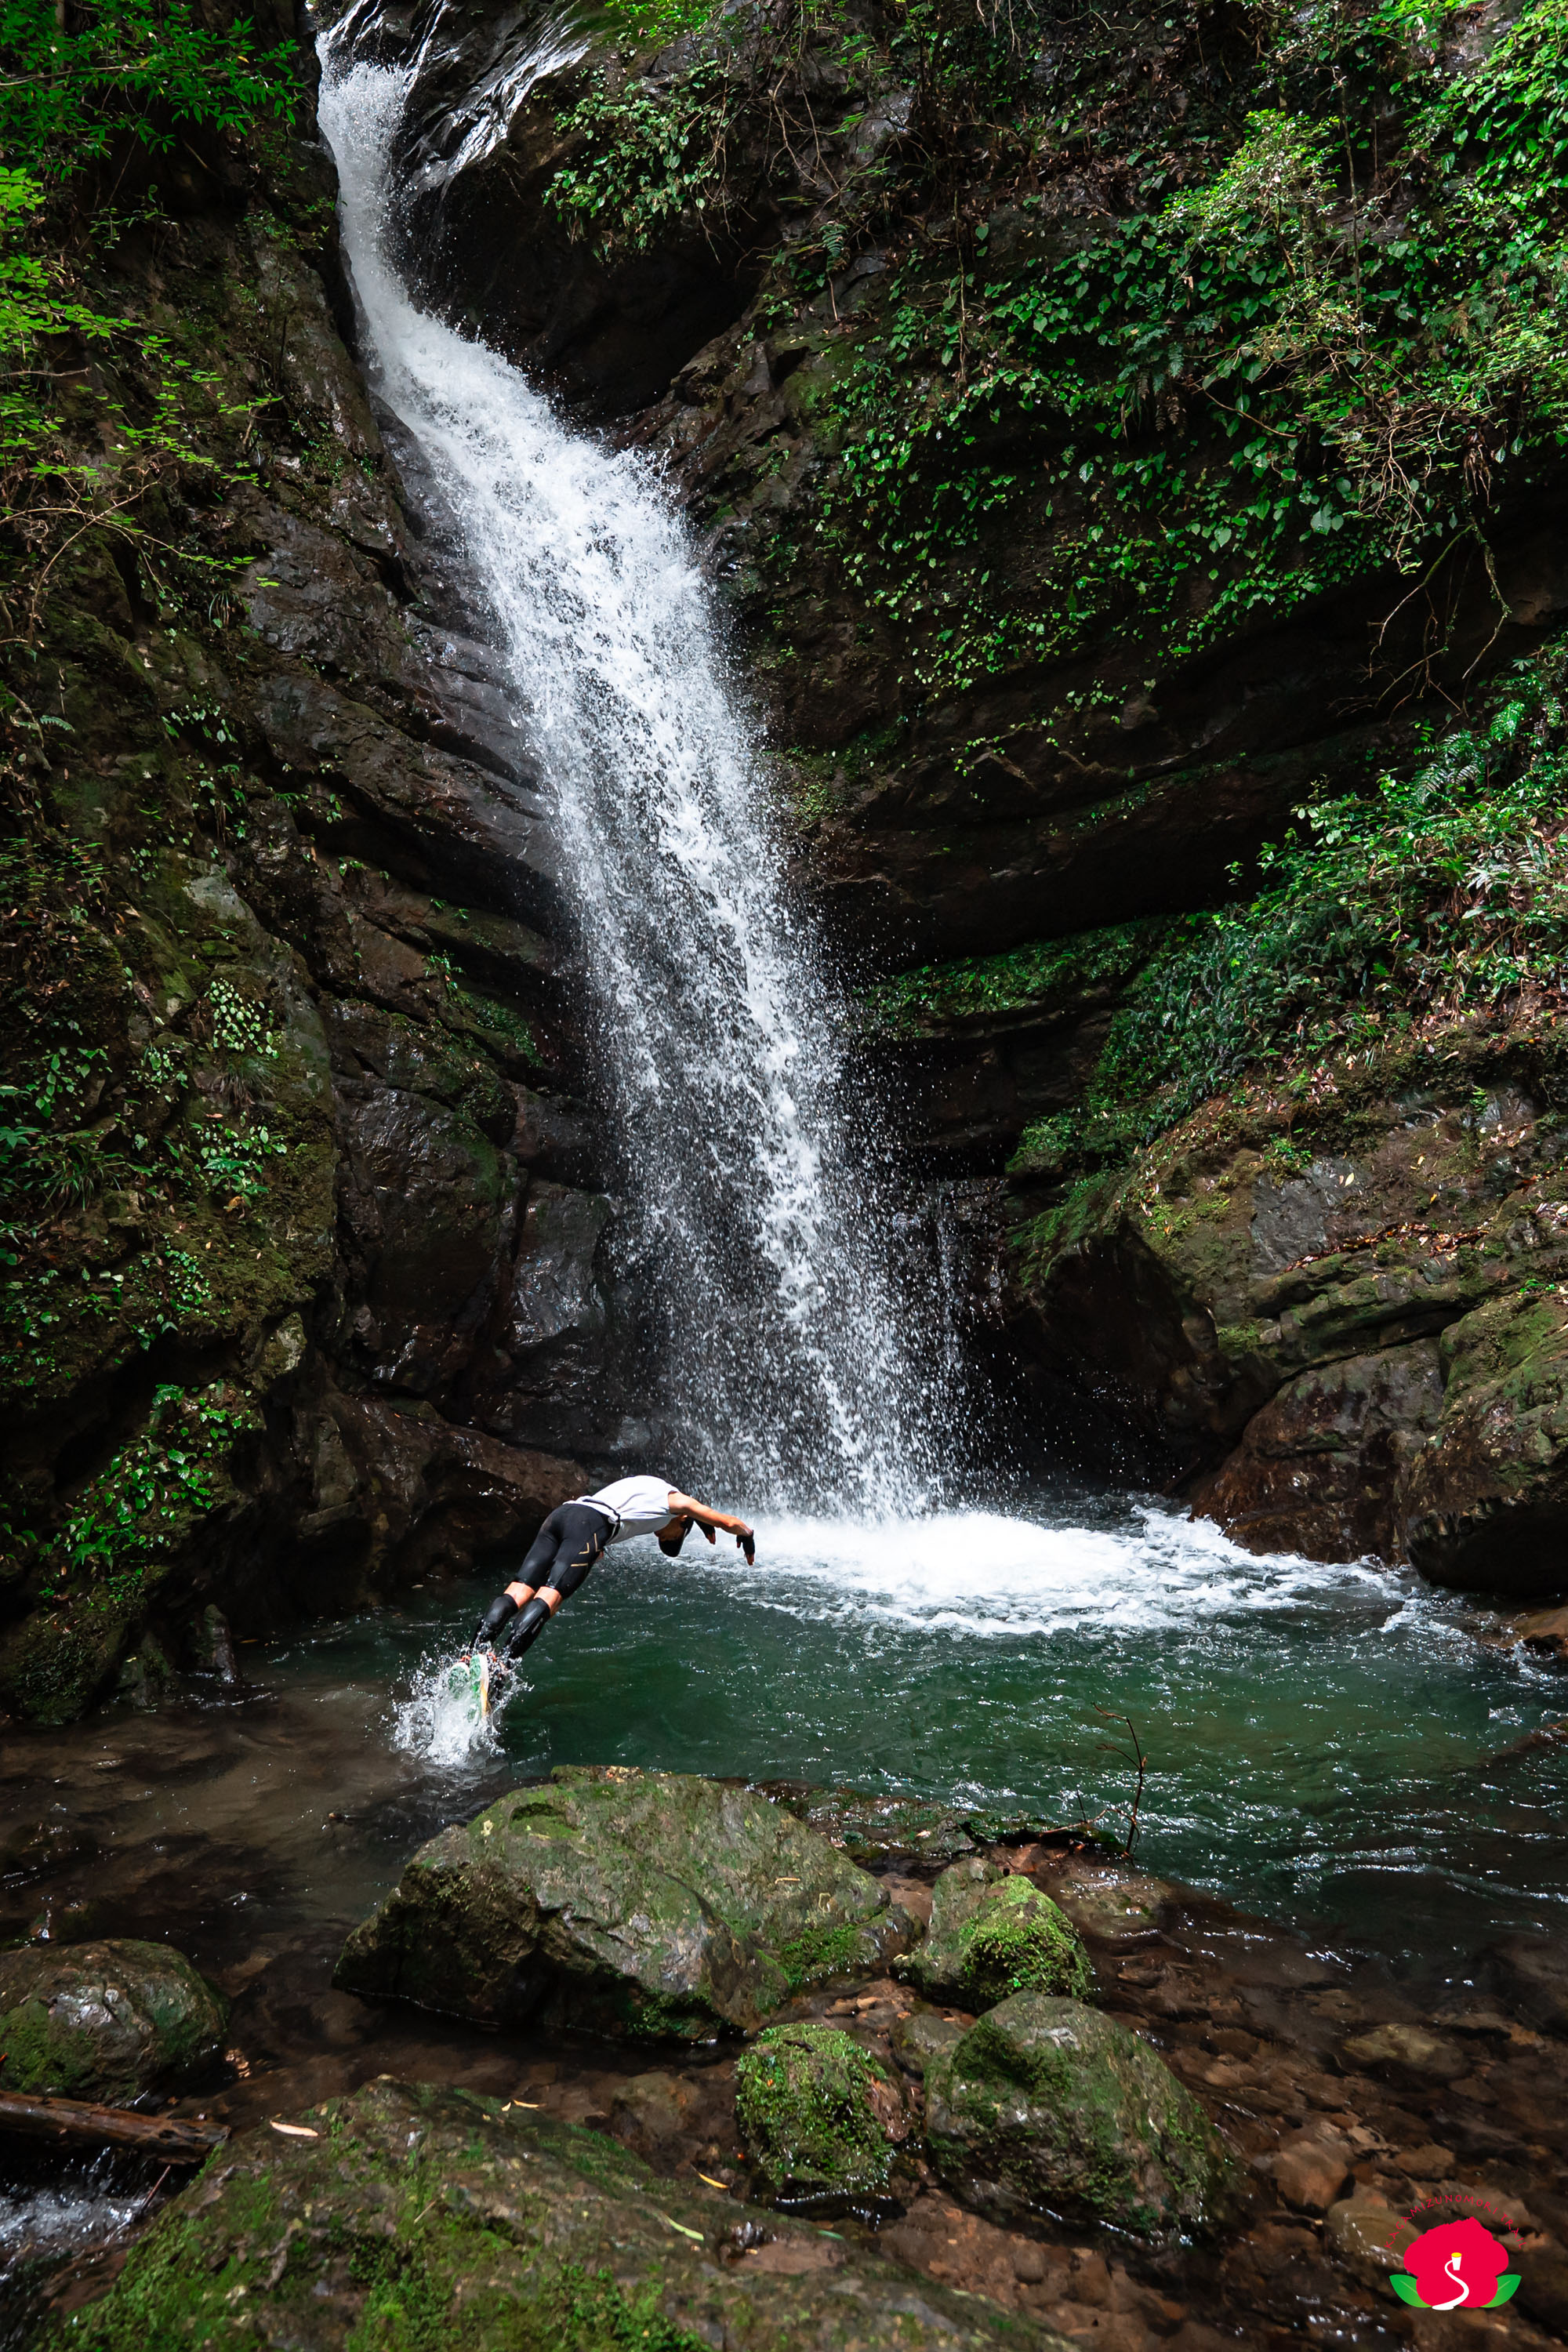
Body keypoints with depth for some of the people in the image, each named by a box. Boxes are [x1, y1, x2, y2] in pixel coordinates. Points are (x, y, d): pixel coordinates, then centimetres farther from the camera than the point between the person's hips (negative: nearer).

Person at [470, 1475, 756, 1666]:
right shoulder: (676, 1500, 24)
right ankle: (500, 1664, -35)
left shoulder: (640, 1489, 41)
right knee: (547, 1599, -18)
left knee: (518, 1593, -8)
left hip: (558, 1514, 7)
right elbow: (730, 1523, 32)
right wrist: (748, 1539, 51)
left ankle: (474, 1654, -27)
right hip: (590, 1524, -7)